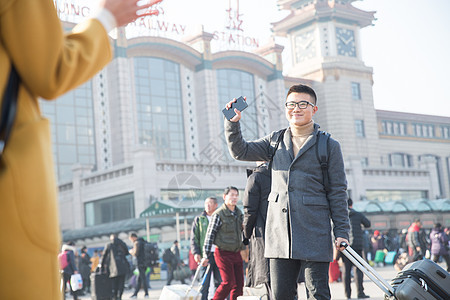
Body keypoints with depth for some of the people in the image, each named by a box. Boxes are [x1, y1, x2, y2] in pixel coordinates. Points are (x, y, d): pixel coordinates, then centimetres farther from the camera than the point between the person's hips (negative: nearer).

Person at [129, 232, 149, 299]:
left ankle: (146, 294, 0)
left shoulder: (136, 243, -10)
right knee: (139, 279, 9)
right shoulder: (143, 242, 16)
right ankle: (135, 294, 12)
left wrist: (131, 252, 4)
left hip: (140, 263, -8)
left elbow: (135, 254, -15)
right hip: (145, 262, 8)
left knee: (143, 278, -3)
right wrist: (134, 251, 21)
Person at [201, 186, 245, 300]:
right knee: (228, 282, -11)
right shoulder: (218, 214, -8)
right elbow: (210, 234, -8)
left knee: (239, 283, 2)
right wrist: (206, 256, -11)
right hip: (223, 253, -6)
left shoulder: (239, 214, 11)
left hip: (236, 253, 6)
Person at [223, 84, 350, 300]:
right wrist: (233, 122, -2)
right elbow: (240, 151, 13)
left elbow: (338, 192, 3)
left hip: (314, 233, -3)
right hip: (279, 232, 4)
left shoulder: (330, 146, 4)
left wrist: (341, 231, -2)